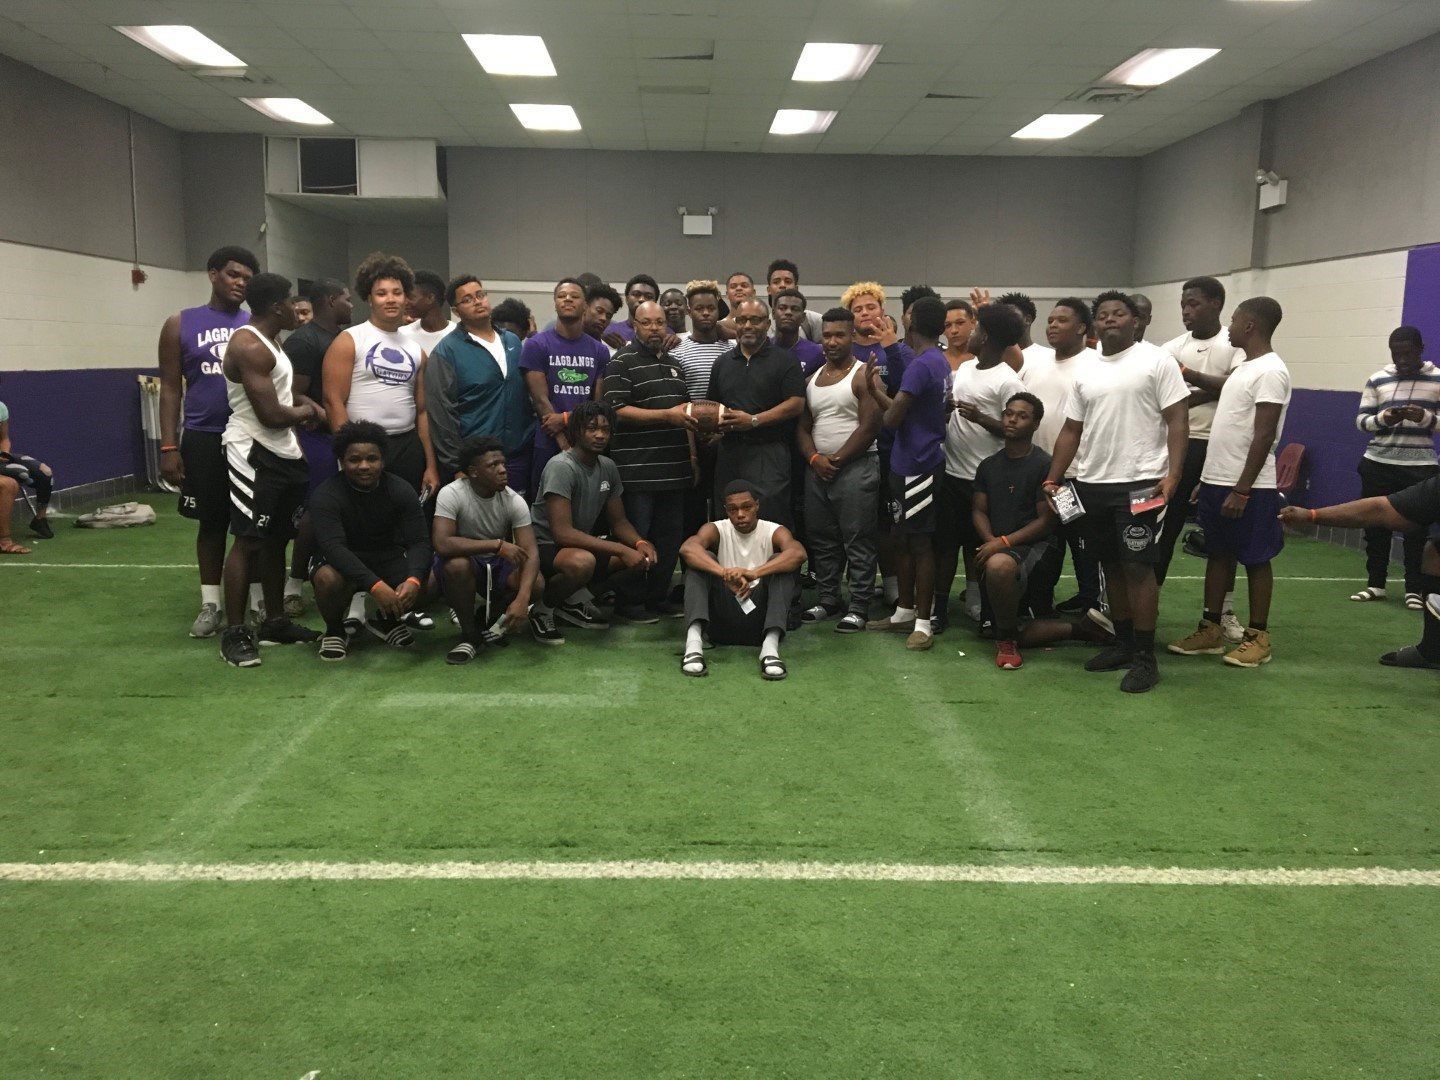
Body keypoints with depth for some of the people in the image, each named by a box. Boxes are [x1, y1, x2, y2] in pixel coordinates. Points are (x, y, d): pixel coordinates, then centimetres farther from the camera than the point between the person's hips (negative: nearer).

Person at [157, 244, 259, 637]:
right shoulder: (180, 325, 4)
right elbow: (171, 388, 3)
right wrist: (169, 446, -4)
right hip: (204, 439, 0)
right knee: (212, 522, 8)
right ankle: (210, 604, 19)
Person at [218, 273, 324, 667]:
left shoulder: (266, 342, 16)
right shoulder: (249, 346, -17)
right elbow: (272, 415, -22)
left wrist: (305, 404, 5)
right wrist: (304, 411, -1)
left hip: (283, 453, 10)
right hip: (254, 454, -10)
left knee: (276, 539, 14)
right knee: (248, 541, -7)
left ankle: (275, 623, 22)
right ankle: (234, 634, -1)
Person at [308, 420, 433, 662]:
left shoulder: (400, 490, -11)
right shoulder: (326, 495, -20)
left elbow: (419, 542, -17)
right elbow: (334, 547, -33)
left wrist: (413, 580, -40)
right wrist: (375, 585, -48)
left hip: (386, 559, 3)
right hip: (340, 561, -3)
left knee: (427, 580, -23)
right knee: (328, 578, -37)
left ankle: (386, 620, 10)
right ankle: (334, 631, -2)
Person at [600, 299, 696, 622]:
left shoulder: (674, 364, 19)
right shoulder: (623, 362, -6)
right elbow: (617, 411, -16)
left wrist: (692, 456, 19)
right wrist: (668, 415, -20)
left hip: (674, 469, 7)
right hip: (637, 470, -7)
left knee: (671, 536, 11)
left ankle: (658, 597, 23)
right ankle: (629, 604, 10)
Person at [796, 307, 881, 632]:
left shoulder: (863, 375, -4)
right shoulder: (812, 379, 16)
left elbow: (869, 427, -13)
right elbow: (803, 427, 14)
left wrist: (836, 459, -12)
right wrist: (815, 458, -4)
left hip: (855, 468, -7)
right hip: (816, 468, 7)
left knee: (857, 541, -4)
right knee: (821, 539, 11)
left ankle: (858, 607, 0)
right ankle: (828, 598, 22)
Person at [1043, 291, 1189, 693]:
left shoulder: (1156, 361, -3)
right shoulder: (1086, 374, 14)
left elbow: (1176, 421, -7)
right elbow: (1071, 431, 16)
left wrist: (1172, 474, -17)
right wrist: (1052, 479, 8)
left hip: (1139, 484, -6)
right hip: (1091, 486, 6)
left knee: (1138, 568, -6)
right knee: (1112, 566, 13)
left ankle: (1145, 658, 0)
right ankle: (1123, 643, 24)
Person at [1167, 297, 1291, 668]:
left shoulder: (1270, 372, -15)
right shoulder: (1242, 369, 13)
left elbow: (1264, 436, -20)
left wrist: (1242, 490, -22)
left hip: (1248, 488, -9)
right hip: (1216, 481, 9)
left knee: (1255, 560, 2)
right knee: (1218, 554, 13)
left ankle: (1258, 637, 11)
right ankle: (1210, 630, 21)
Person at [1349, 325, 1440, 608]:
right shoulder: (1377, 379, 6)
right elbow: (1361, 420, 4)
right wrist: (1382, 419, -16)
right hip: (1378, 464, 2)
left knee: (1415, 529, 1)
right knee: (1375, 525, 7)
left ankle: (1414, 590, 10)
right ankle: (1375, 584, 19)